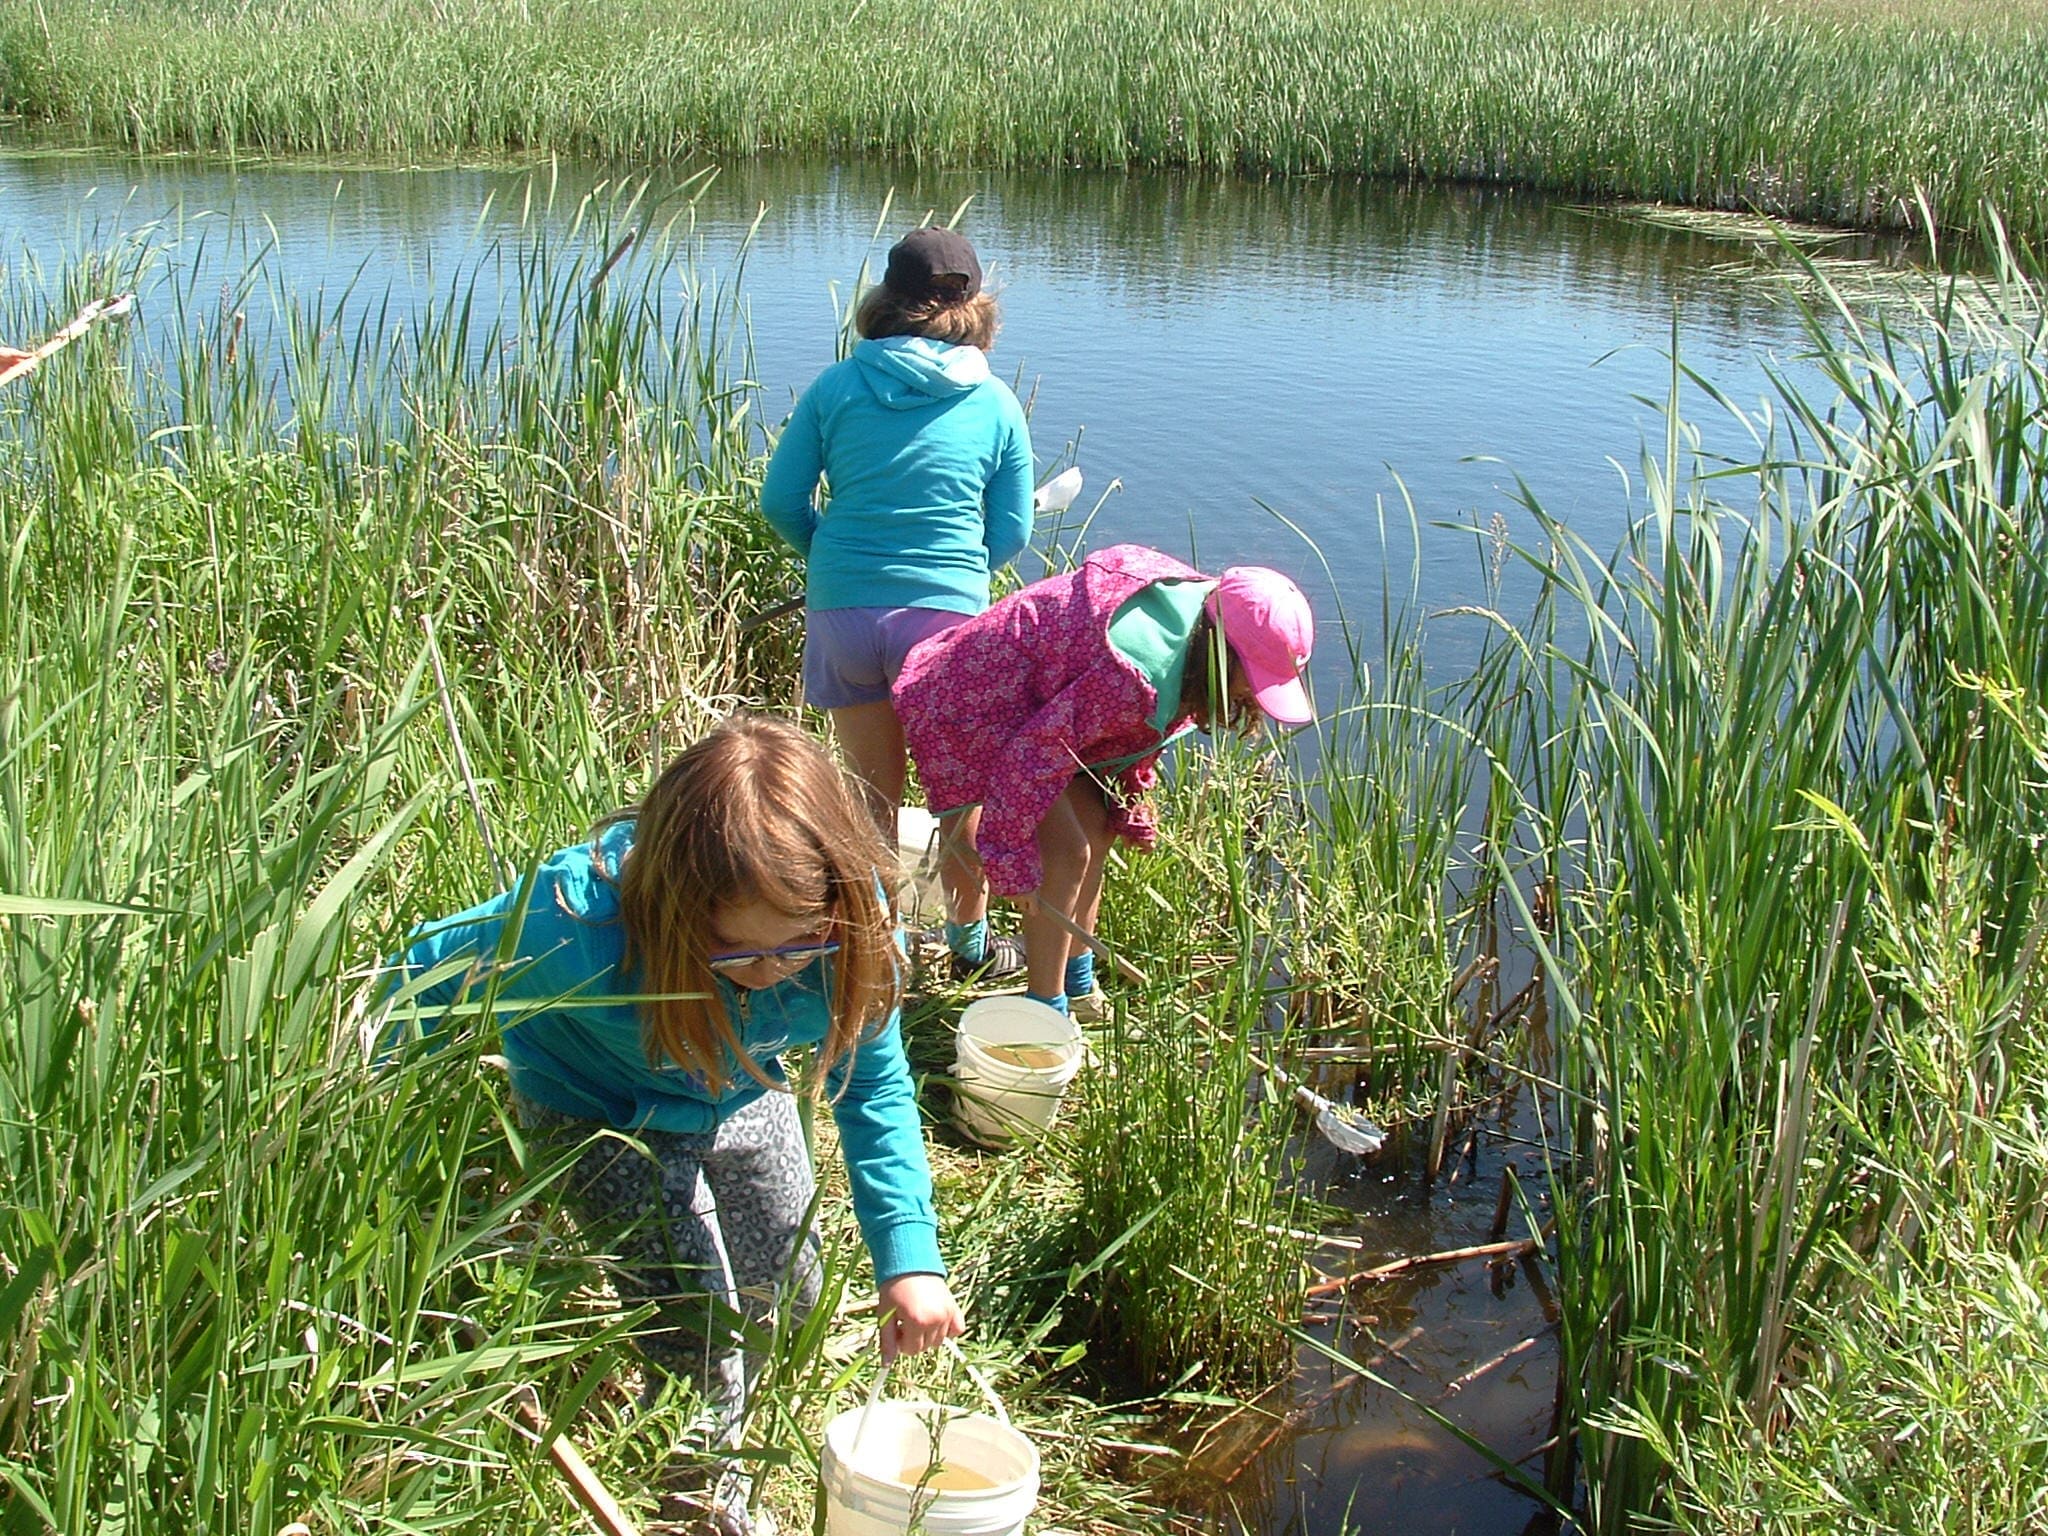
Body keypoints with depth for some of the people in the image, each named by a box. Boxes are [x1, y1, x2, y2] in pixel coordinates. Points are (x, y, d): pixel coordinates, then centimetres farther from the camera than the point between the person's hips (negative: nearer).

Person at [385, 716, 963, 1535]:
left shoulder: (851, 924, -32)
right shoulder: (578, 928, -44)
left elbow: (874, 1084, -16)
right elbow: (436, 971, -23)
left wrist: (910, 1255, -24)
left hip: (745, 1094, 4)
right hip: (604, 1117, -4)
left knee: (787, 1298, 12)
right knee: (697, 1333, -11)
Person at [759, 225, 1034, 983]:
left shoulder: (836, 387, 2)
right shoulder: (996, 404, 3)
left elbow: (781, 502, 2)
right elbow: (1010, 535, 4)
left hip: (842, 610, 1)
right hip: (947, 613, -1)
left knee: (872, 797, 16)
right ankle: (970, 944, 31)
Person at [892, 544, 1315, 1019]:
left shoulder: (1200, 610, -7)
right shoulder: (1139, 675, -37)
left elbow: (1137, 730, 10)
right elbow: (1037, 752, -31)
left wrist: (1131, 806, 13)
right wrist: (1010, 860, -23)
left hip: (1035, 700, 10)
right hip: (977, 699, -10)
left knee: (1097, 831, 14)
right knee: (1066, 853, -13)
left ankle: (1077, 985, 31)